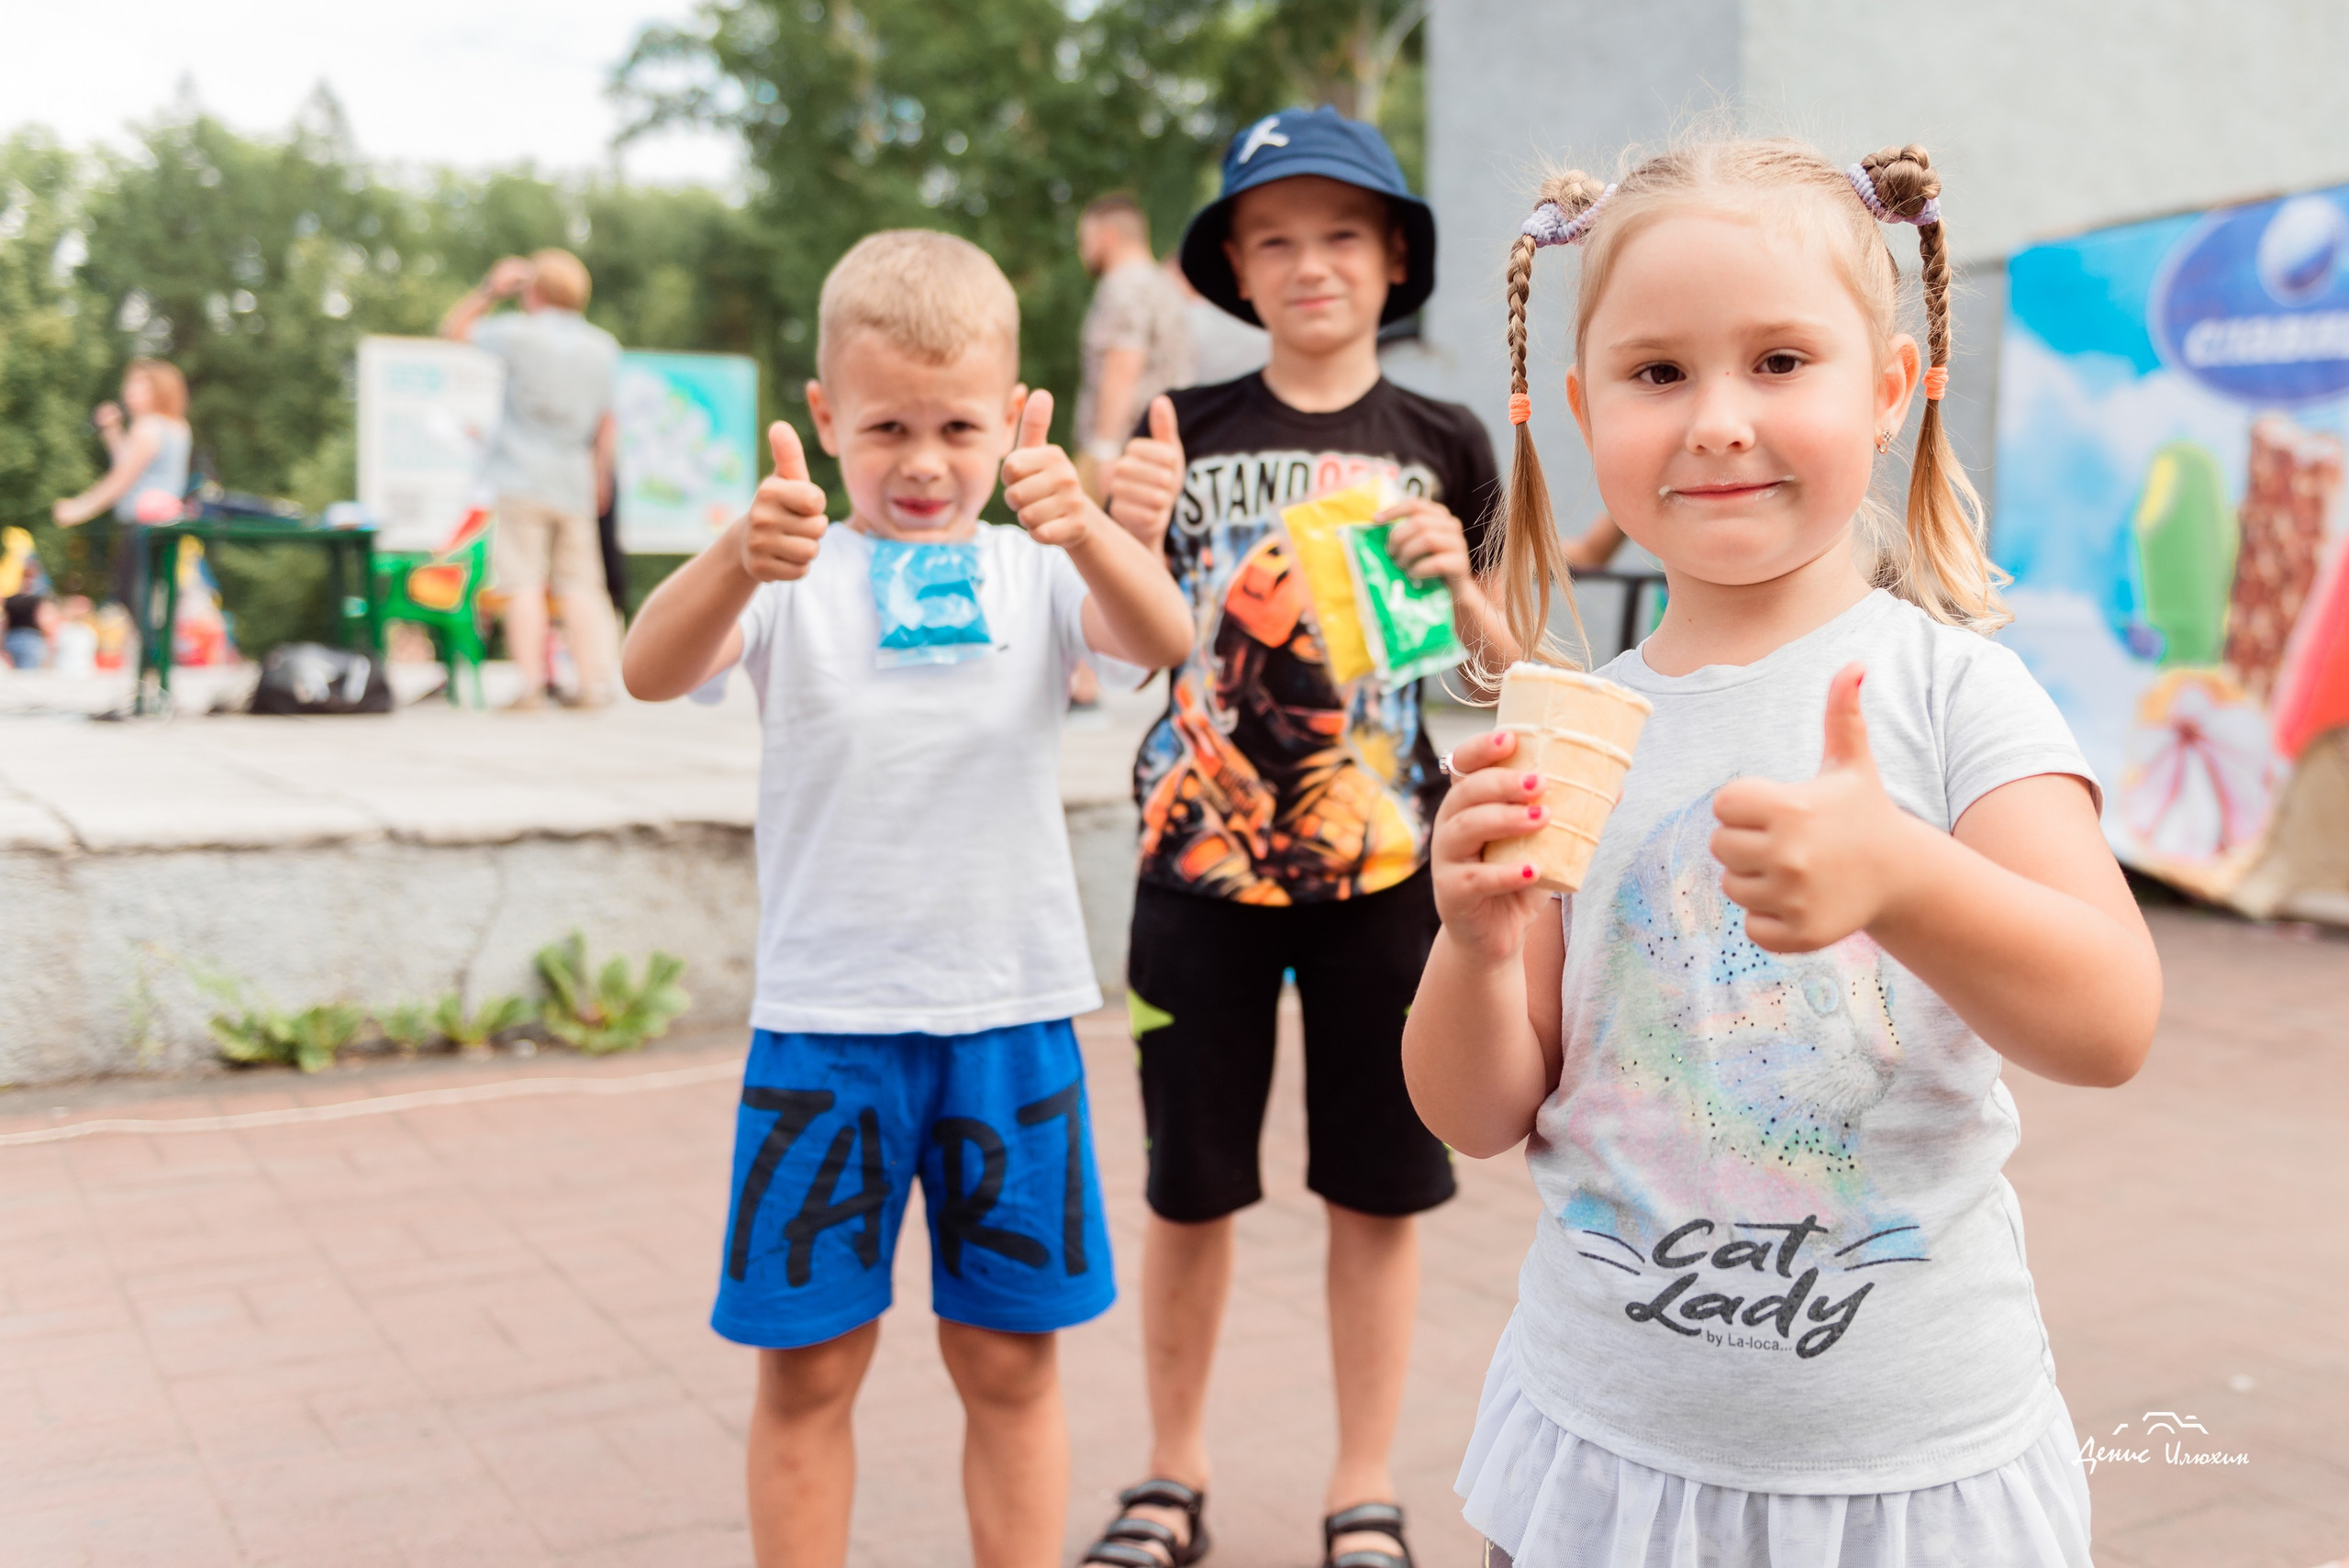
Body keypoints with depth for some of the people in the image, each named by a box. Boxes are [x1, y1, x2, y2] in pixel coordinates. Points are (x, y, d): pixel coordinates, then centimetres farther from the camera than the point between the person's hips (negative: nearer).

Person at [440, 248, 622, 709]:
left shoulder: (519, 332, -5)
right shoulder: (604, 347, 8)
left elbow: (452, 328, 9)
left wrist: (490, 289, 14)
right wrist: (600, 476, 23)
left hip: (520, 480, -4)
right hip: (575, 482, 4)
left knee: (524, 584, -3)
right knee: (580, 585, 5)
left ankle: (532, 684, -6)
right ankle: (595, 682, 0)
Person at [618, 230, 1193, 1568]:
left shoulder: (1036, 574, 2)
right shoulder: (795, 578, -1)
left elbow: (1164, 640, -17)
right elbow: (652, 670, -19)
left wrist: (1088, 530, -39)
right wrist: (738, 557, -39)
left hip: (1011, 1015, 1)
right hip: (825, 1019, -1)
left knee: (1010, 1359, 12)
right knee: (808, 1366, 8)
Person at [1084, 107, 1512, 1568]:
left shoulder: (1445, 446, 3)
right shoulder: (1187, 432, 2)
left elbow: (1507, 673, 6)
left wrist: (1457, 581, -14)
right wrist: (1129, 531, -19)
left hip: (1385, 862, 0)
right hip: (1200, 856, 0)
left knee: (1378, 1185, 8)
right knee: (1191, 1182, 9)